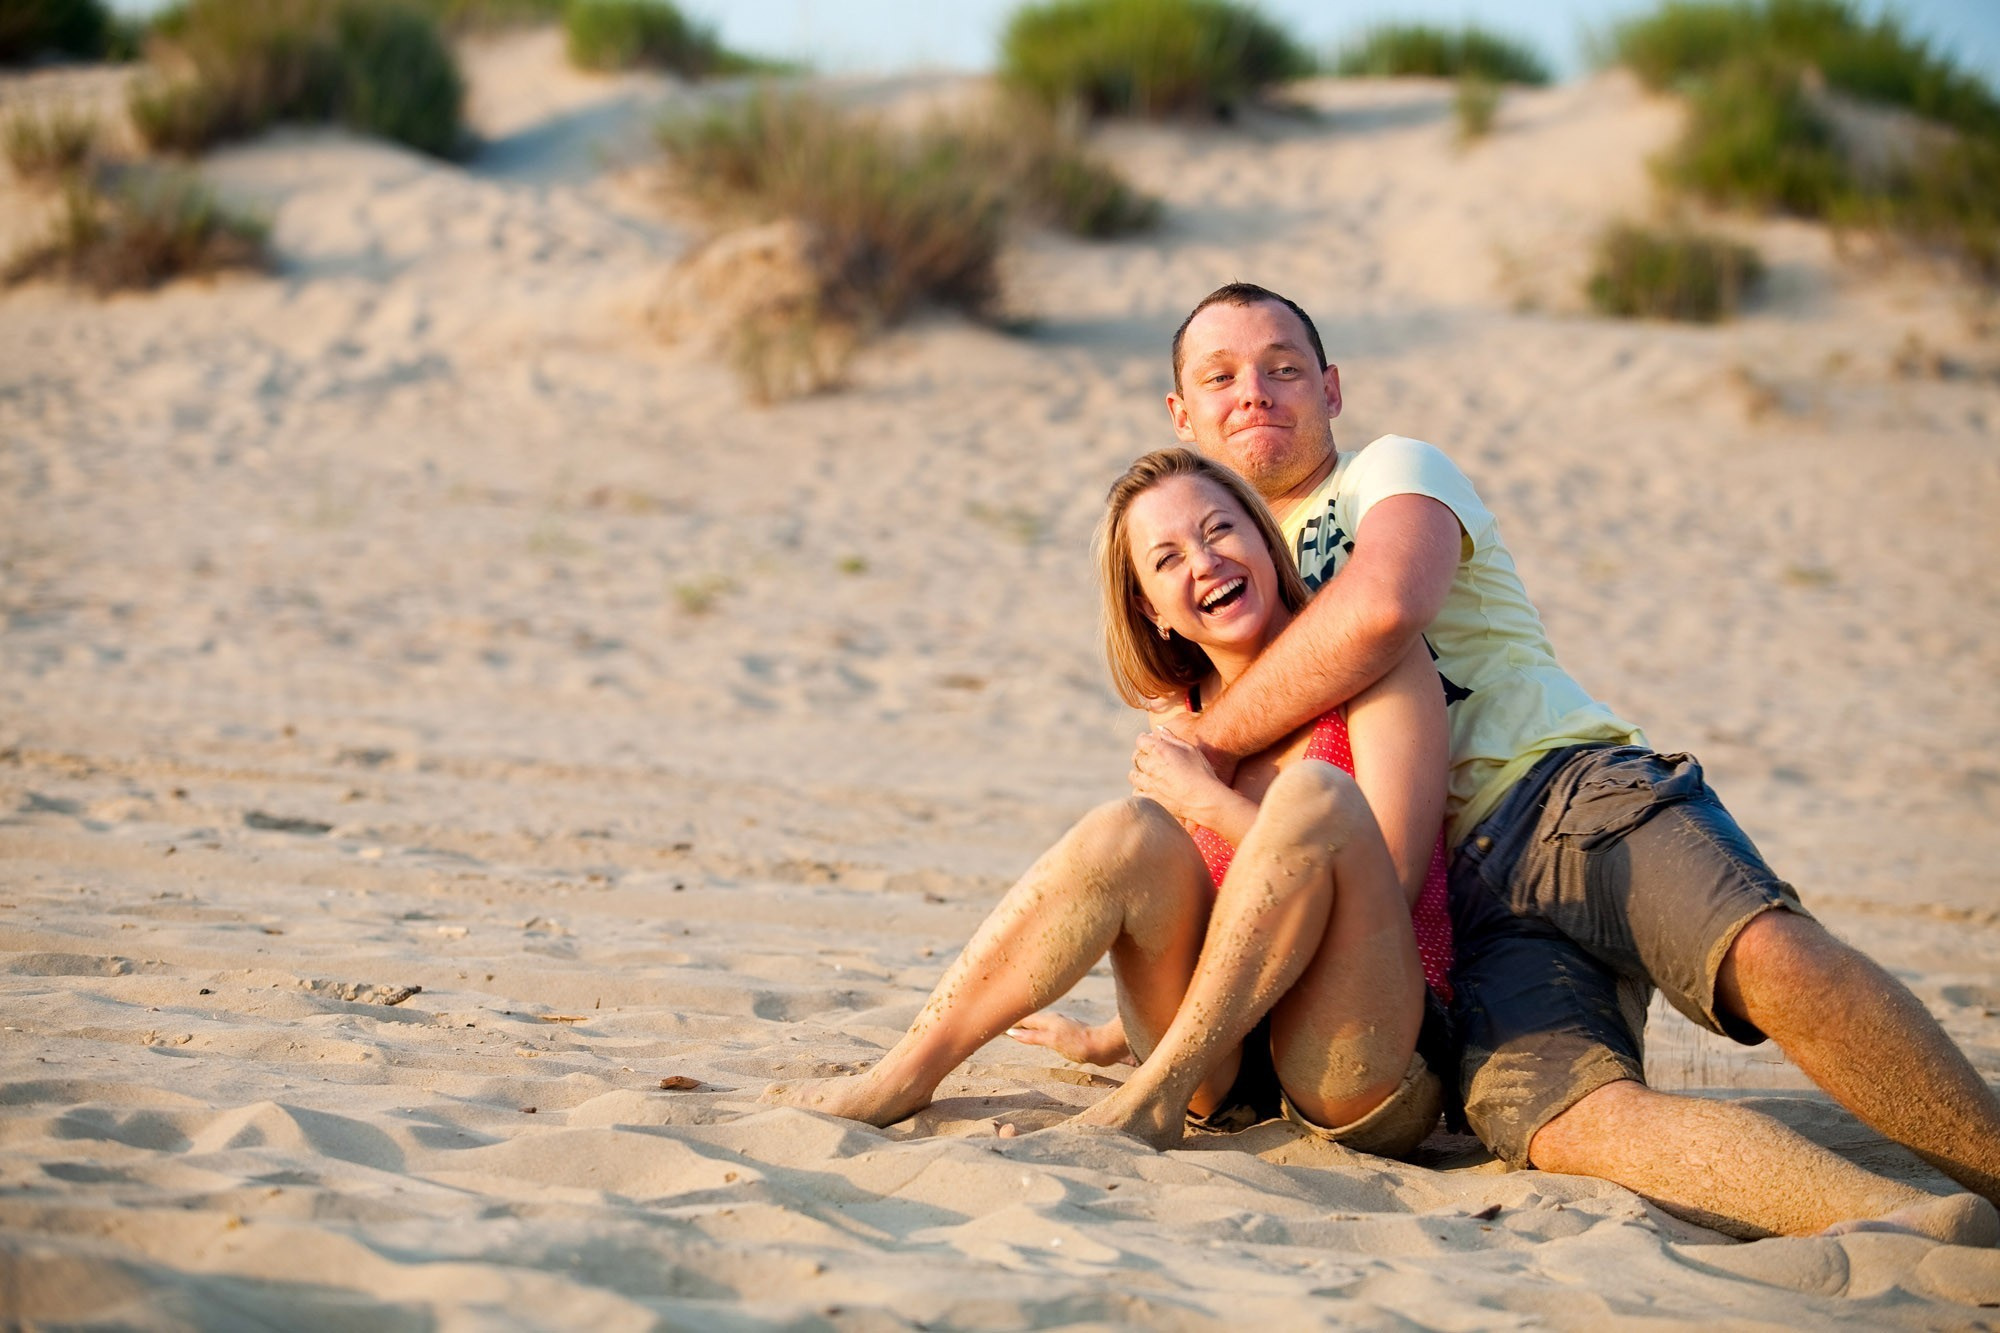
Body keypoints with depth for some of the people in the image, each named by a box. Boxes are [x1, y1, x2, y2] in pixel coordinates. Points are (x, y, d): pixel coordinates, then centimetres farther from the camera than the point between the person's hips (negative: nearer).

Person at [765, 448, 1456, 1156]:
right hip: (1227, 1071, 4)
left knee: (1314, 794, -30)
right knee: (1128, 833, -22)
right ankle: (902, 1079, -14)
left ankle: (1152, 1099, -23)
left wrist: (1208, 802, -11)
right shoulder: (1190, 713, 12)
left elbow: (1385, 886, -16)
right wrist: (1116, 1036, 19)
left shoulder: (1378, 666, -4)